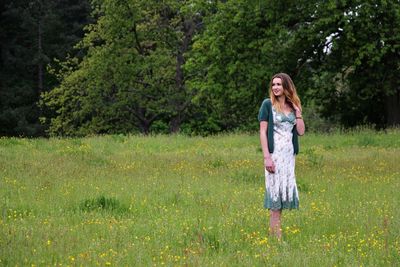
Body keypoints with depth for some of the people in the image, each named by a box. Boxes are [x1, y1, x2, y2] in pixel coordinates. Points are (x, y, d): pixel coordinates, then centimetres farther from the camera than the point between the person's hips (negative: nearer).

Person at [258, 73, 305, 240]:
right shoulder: (268, 104, -1)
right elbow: (263, 132, -6)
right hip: (274, 154, -5)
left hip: (289, 155, 5)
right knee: (275, 192, -6)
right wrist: (267, 157, -14)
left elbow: (301, 131, 9)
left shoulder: (293, 106, 14)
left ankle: (274, 235, 9)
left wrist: (298, 111, 1)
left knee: (284, 191, 5)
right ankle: (276, 236, -5)